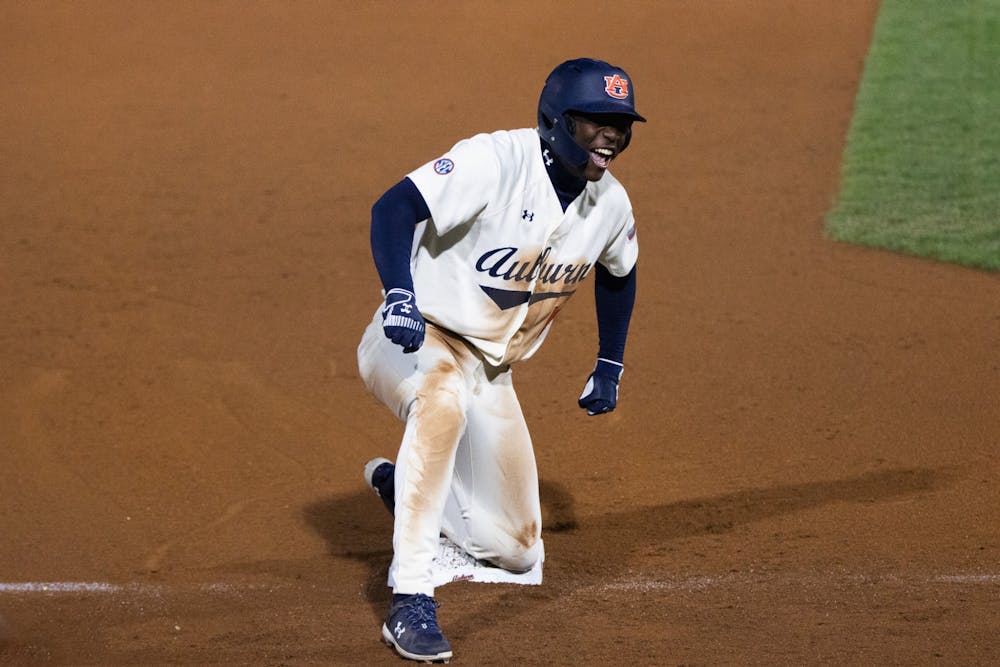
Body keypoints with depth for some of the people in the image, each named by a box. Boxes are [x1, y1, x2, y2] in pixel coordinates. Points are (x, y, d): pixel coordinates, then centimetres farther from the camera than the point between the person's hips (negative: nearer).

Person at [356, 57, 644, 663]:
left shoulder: (611, 203, -2)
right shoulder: (497, 160, -23)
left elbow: (618, 273, 20)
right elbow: (394, 207, -31)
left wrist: (610, 367, 20)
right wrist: (400, 295, -46)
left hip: (491, 371, 7)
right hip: (415, 341, -7)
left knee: (518, 553, 9)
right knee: (443, 398, -45)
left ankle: (402, 484, 37)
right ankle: (411, 602, -42)